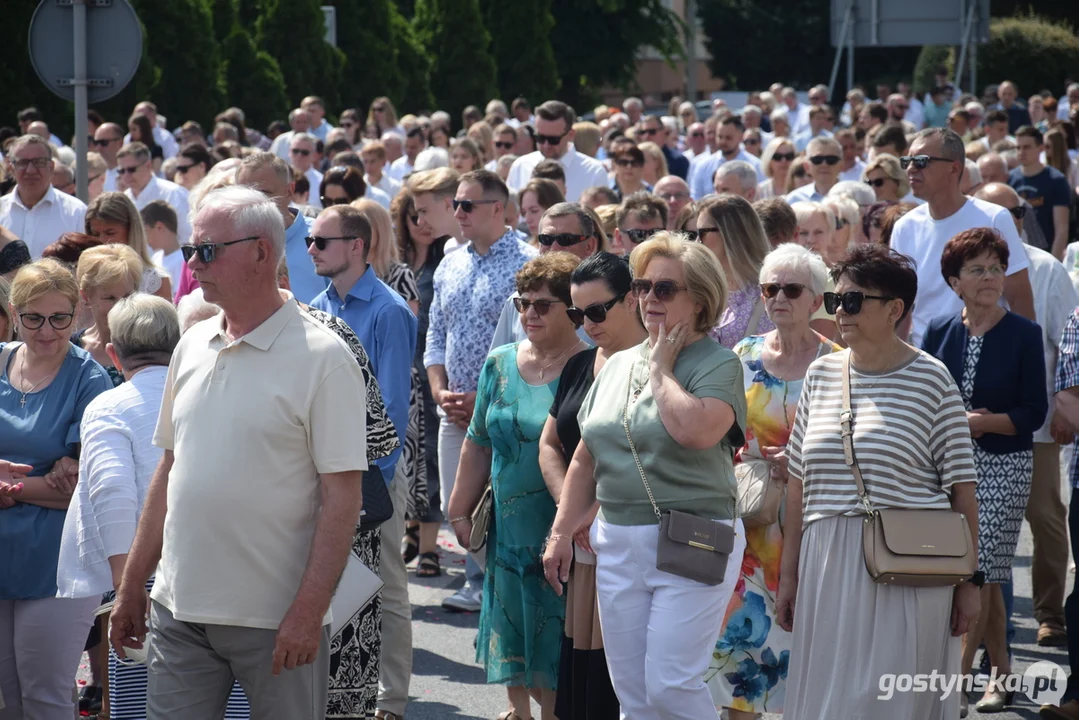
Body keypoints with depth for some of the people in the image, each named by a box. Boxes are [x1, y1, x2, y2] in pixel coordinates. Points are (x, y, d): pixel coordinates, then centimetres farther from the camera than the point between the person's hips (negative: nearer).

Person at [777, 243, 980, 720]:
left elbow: (961, 487, -3)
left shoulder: (930, 378, -3)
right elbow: (799, 483, 15)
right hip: (828, 568, 4)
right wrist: (788, 576, 14)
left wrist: (967, 580, -6)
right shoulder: (820, 374, 10)